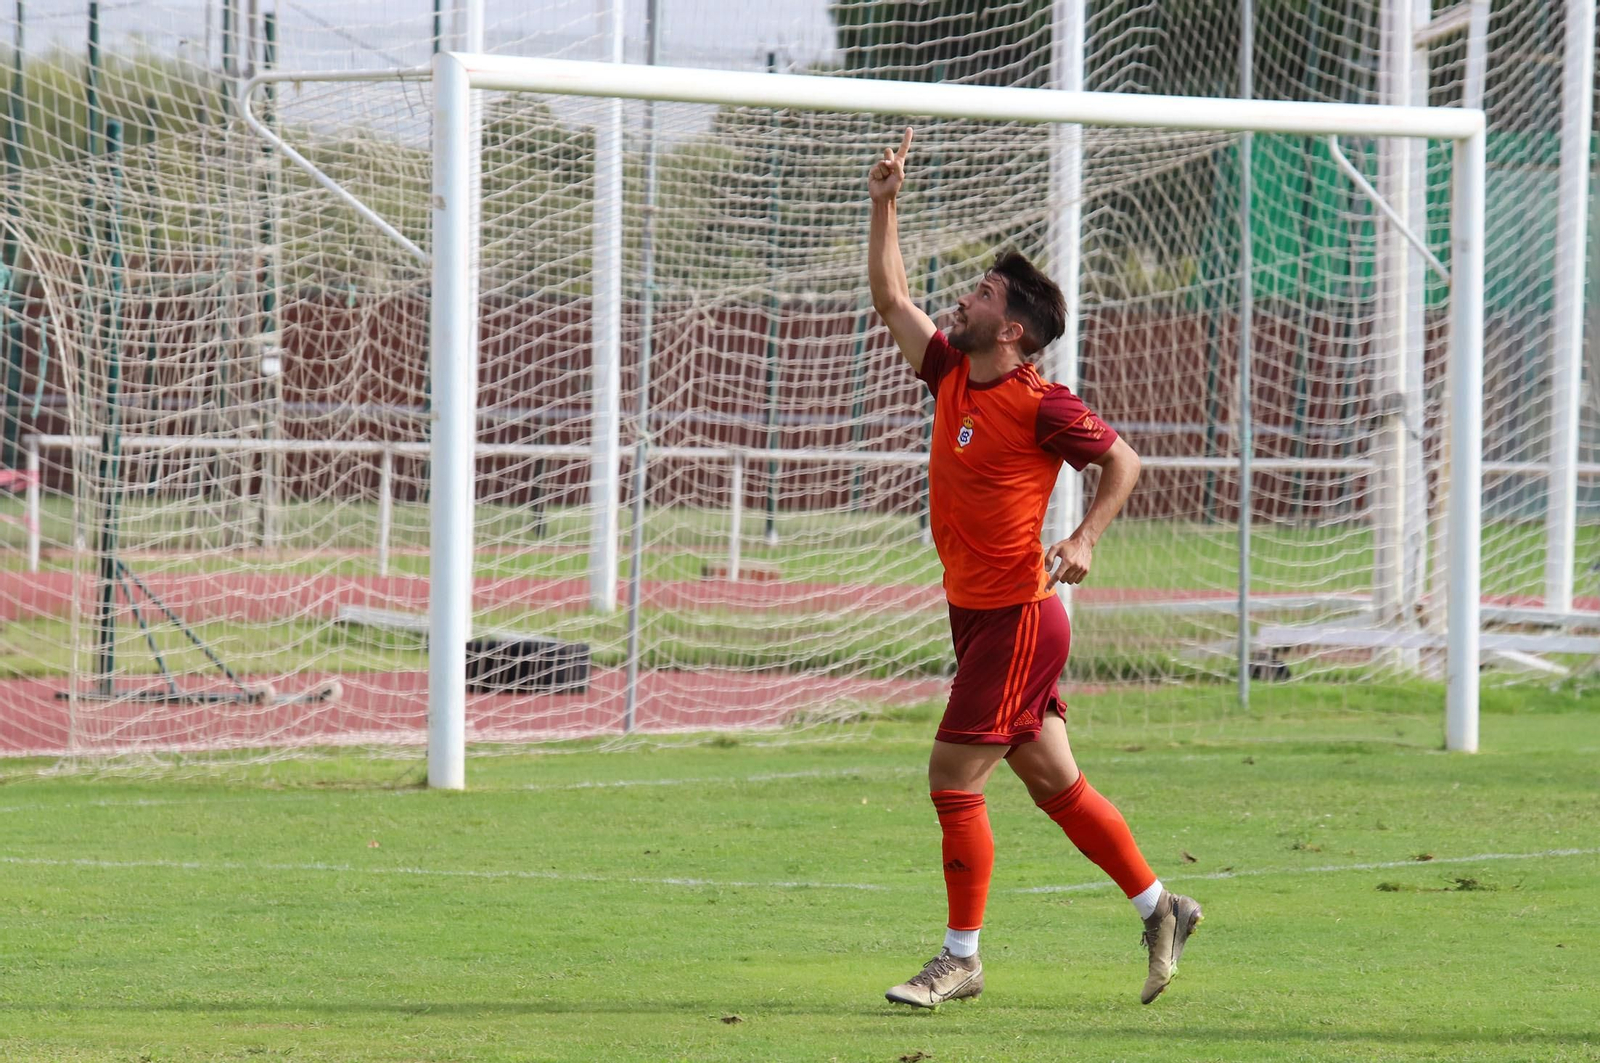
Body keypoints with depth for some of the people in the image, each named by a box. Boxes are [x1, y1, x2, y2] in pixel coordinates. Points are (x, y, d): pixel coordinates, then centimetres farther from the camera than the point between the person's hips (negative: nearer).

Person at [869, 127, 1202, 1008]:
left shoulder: (1041, 407, -14)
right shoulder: (951, 376, 6)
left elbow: (1121, 460, -5)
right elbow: (890, 299, 14)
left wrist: (1084, 540, -17)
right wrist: (884, 206, 6)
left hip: (1018, 618, -8)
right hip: (976, 613, 8)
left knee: (953, 779, -7)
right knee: (1054, 783, 12)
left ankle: (961, 960, 2)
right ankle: (1159, 910, 22)